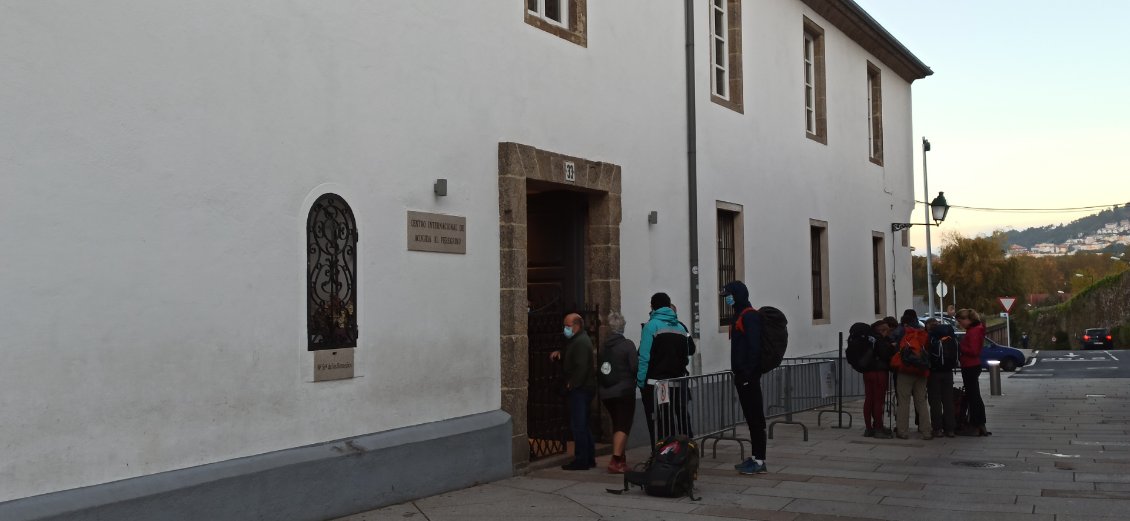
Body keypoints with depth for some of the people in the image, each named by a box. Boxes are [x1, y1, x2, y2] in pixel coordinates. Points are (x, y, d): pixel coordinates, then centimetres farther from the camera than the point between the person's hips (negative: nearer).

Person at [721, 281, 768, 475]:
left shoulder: (750, 316, -12)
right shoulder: (739, 316, 18)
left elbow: (754, 347, -20)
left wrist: (749, 373, -22)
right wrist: (738, 372, 17)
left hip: (749, 376, -10)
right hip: (742, 376, 10)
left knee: (755, 418, -7)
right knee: (750, 417, 13)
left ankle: (760, 461, -5)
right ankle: (755, 457, 18)